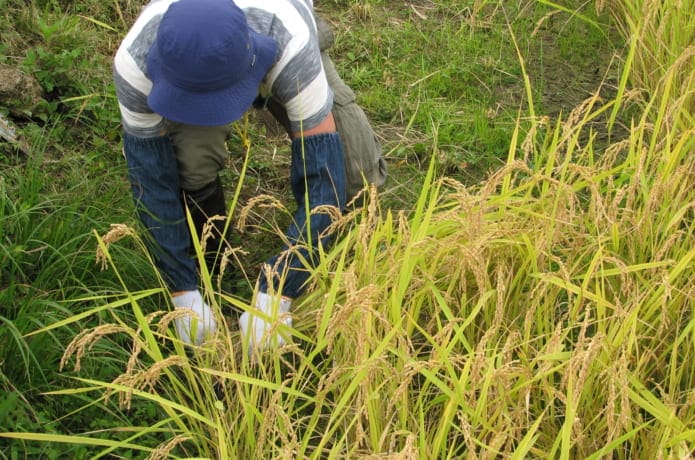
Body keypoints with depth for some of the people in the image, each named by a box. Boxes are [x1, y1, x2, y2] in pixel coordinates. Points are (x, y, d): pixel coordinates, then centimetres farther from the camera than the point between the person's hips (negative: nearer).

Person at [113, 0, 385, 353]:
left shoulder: (289, 46, -45)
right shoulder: (134, 62, -39)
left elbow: (324, 175, -42)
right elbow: (150, 180, -28)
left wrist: (276, 295, -44)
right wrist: (182, 293, -29)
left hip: (276, 63, 0)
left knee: (357, 171, -22)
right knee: (191, 165, -31)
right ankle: (208, 265, 0)